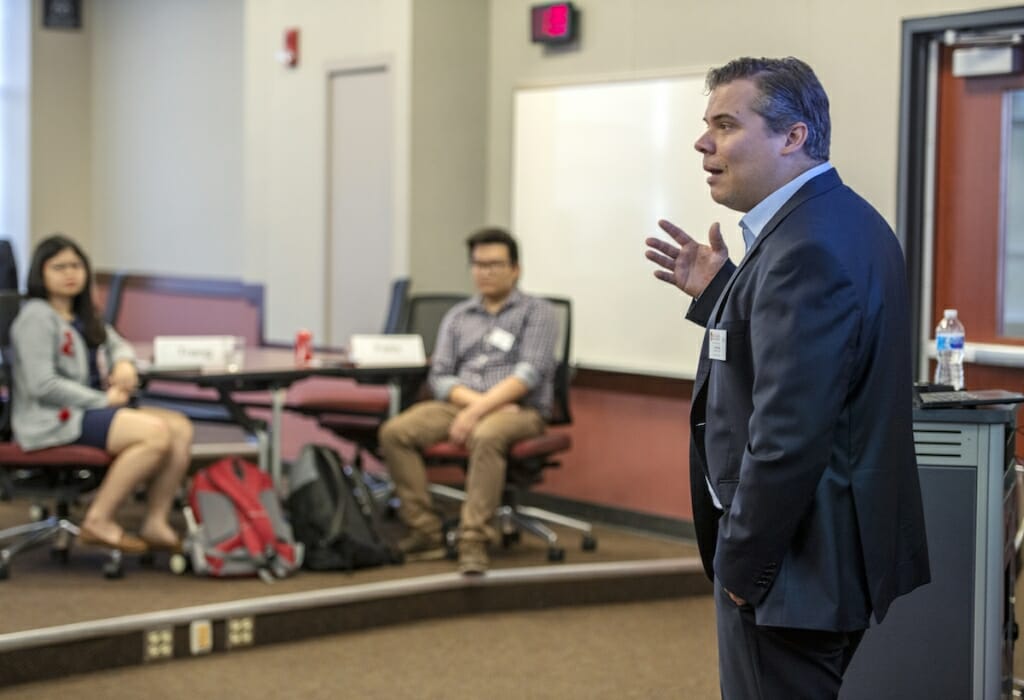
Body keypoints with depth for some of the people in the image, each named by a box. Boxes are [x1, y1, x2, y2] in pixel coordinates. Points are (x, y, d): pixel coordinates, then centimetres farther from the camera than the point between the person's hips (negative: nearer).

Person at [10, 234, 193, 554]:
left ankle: (155, 524, -12)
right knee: (156, 433, -27)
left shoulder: (83, 317, 19)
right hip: (52, 420, -9)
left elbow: (117, 345, 33)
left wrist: (124, 363, 7)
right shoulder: (37, 317, -9)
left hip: (90, 408, 9)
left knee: (181, 428, -10)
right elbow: (43, 385, -18)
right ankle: (98, 522, -19)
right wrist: (103, 400, -17)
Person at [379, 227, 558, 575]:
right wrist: (476, 399, -11)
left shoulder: (536, 312, 5)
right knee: (395, 432, -21)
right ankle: (425, 533, -19)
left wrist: (480, 409, -21)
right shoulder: (457, 317, 19)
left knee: (486, 436, -40)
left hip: (519, 409, -5)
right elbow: (440, 376, 10)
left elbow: (530, 373, -9)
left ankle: (473, 541, -35)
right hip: (463, 403, 5)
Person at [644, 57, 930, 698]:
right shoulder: (843, 222, 10)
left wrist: (741, 564, -17)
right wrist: (721, 293, 11)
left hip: (800, 568, -11)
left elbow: (789, 432, -26)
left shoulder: (808, 247, -23)